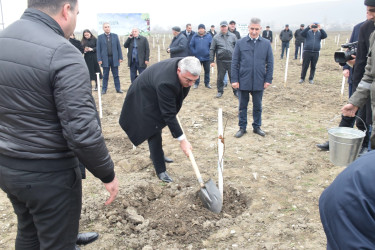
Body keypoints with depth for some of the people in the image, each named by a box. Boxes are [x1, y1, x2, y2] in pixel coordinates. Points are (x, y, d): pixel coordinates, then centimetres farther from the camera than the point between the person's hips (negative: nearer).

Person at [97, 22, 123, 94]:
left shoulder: (115, 36, 7)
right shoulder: (100, 37, 3)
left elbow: (118, 47, 6)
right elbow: (98, 49, 1)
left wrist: (120, 57, 0)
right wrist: (99, 59, -7)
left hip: (114, 58, 1)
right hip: (105, 59, -1)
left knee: (116, 75, 6)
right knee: (105, 76, 5)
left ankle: (118, 88, 12)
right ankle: (104, 89, 13)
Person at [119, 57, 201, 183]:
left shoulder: (185, 65, -23)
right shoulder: (165, 83, -45)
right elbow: (169, 115, -39)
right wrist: (182, 139, -35)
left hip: (156, 94, 8)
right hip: (144, 98, -8)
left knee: (157, 126, 22)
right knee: (154, 132, -9)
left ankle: (156, 155, 43)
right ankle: (160, 170, 2)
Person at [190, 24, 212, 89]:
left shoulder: (208, 36, -1)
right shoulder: (195, 37, 0)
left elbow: (211, 46, -1)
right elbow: (191, 46, 2)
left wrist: (209, 52, -9)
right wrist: (194, 53, -6)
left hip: (206, 57, 0)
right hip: (197, 57, 0)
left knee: (207, 71, 9)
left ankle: (207, 83, 21)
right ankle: (196, 83, 16)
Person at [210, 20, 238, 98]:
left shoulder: (232, 36, 6)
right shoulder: (216, 37, 4)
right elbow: (212, 50, 5)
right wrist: (212, 61, -1)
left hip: (231, 60, 0)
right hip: (221, 61, 0)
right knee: (220, 77, 7)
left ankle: (236, 91, 15)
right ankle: (220, 91, 20)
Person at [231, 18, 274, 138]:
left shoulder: (266, 43, 2)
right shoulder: (240, 43, -1)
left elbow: (270, 63, 5)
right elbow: (235, 63, 0)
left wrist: (268, 79, -2)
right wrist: (234, 80, -5)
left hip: (259, 82, 1)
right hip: (243, 81, -1)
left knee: (258, 106, 13)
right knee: (242, 106, 10)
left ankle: (257, 127, 29)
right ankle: (242, 127, 23)